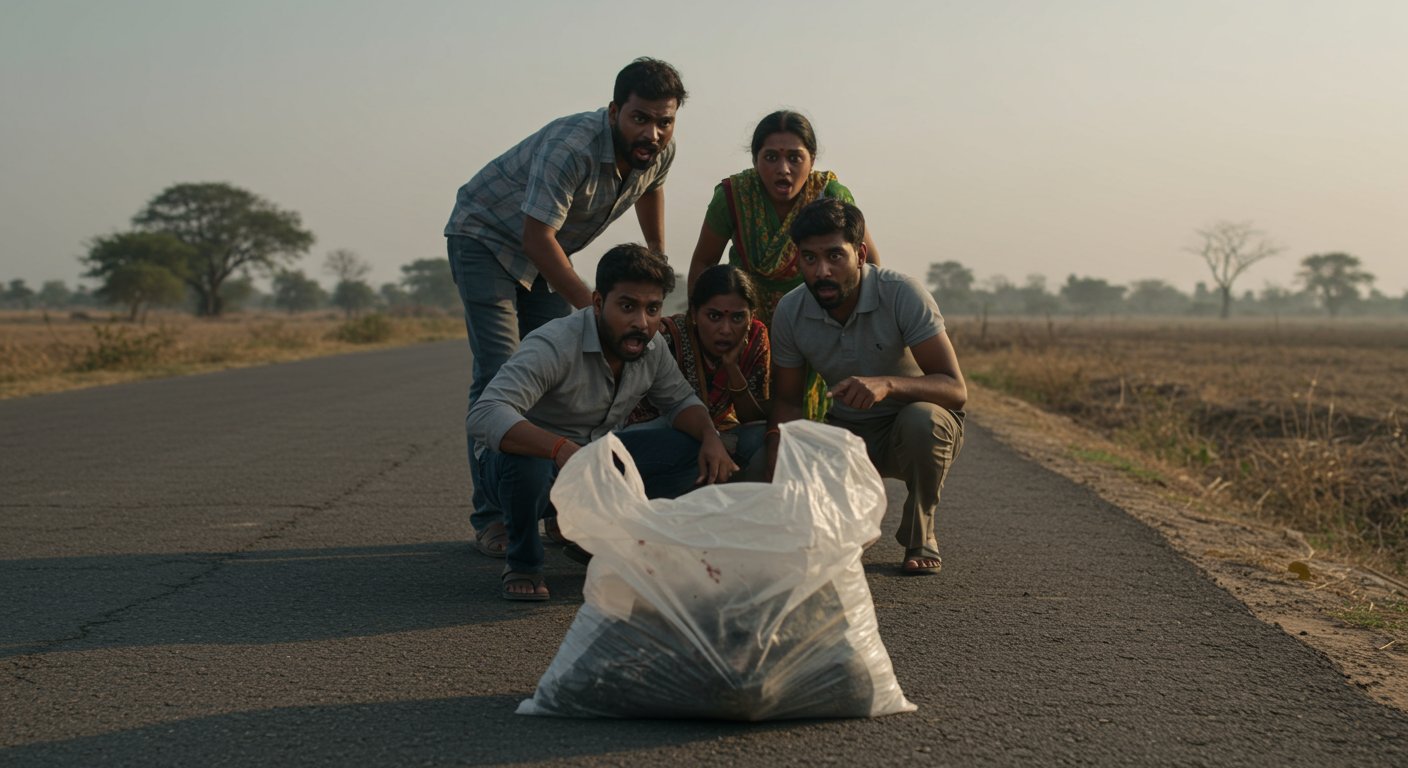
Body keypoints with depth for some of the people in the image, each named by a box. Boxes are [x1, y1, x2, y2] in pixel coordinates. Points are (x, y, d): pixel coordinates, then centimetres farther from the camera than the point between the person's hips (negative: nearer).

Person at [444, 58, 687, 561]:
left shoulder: (659, 151, -11)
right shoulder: (571, 147, -35)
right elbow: (538, 238, -34)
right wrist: (593, 309, -32)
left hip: (548, 247, 7)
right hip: (486, 237, -7)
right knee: (500, 376, -16)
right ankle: (492, 518, -15)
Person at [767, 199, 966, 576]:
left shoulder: (901, 294, -24)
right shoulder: (790, 311, -12)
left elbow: (955, 389, -27)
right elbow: (787, 399, -1)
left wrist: (887, 384, -47)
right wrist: (778, 443, -24)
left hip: (907, 431, -3)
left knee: (922, 419, -39)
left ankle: (920, 536, -10)